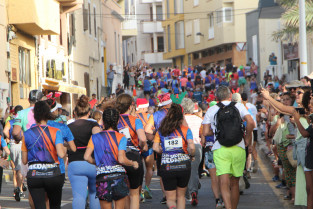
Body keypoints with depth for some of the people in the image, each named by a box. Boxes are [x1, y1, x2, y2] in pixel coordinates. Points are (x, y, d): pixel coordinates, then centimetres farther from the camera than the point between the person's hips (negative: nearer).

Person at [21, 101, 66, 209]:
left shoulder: (27, 134, 3)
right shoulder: (55, 132, -4)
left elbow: (24, 160, 7)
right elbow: (61, 154, -16)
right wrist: (64, 148, 6)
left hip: (34, 175, 1)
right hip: (53, 174, -1)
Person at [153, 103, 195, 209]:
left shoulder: (161, 131, 5)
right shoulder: (185, 130, 0)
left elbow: (155, 148, -3)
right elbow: (191, 147, -12)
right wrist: (191, 155, 8)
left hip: (166, 166, 0)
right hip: (184, 165, 0)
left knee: (170, 198, 8)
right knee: (181, 195, 21)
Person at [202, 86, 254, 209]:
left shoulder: (211, 110, 8)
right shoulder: (239, 106, 7)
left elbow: (206, 132, 3)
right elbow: (251, 123, -8)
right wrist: (247, 138, 7)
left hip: (220, 149, -1)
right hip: (238, 148, 2)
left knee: (224, 183, -11)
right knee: (234, 183, 14)